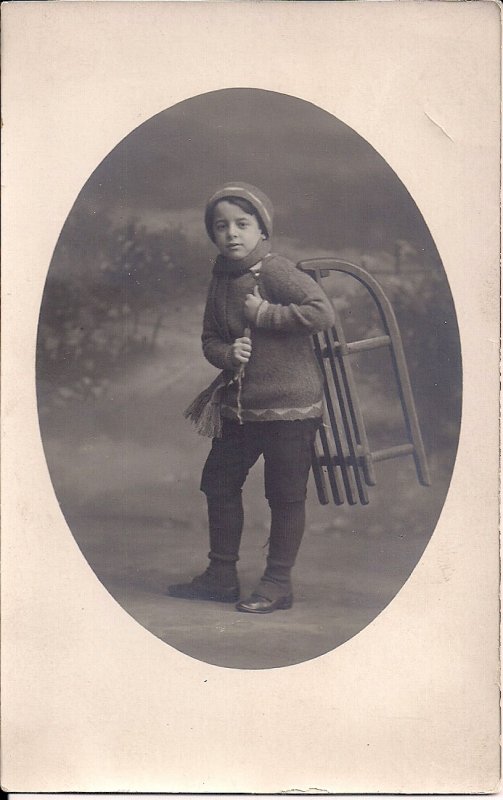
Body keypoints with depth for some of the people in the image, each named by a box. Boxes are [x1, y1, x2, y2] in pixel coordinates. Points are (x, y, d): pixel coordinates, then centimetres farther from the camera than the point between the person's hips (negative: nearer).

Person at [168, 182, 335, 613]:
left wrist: (265, 314, -21)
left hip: (288, 404, -8)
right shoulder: (221, 278, 8)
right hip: (238, 405, 8)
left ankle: (278, 583, 16)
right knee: (218, 482, 14)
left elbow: (323, 312, -25)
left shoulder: (276, 271, -15)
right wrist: (227, 353, -10)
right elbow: (210, 337, 12)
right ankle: (222, 576, 28)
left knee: (285, 495, 3)